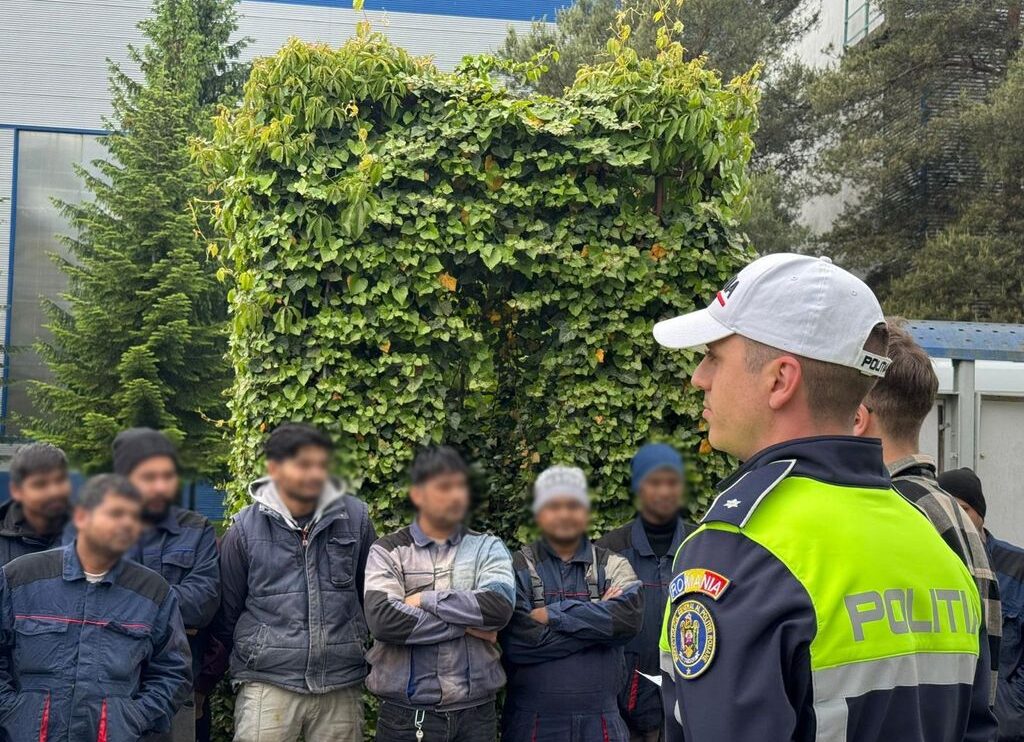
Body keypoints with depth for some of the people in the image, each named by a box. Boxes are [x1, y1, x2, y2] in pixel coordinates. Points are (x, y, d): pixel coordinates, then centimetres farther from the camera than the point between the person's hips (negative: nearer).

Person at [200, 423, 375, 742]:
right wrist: (205, 681, 13)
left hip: (341, 686, 2)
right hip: (267, 685, -1)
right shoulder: (245, 529, -2)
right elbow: (225, 611, 7)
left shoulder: (356, 518, 1)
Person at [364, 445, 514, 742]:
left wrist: (424, 600, -10)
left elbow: (499, 606, -12)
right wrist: (466, 624, -11)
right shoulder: (388, 551, 2)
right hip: (407, 716, -1)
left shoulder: (487, 547, 7)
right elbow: (384, 620, -15)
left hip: (475, 714, 1)